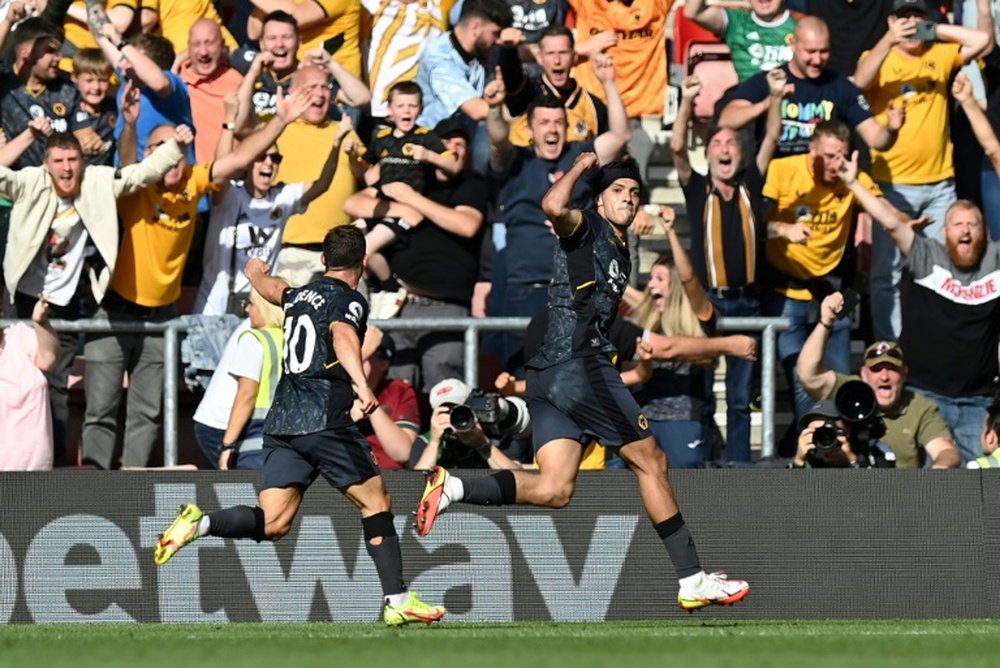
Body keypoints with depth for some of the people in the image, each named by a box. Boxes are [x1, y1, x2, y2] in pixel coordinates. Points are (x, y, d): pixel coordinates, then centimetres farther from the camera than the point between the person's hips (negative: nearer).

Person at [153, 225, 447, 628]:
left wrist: (256, 272, 69)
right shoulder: (350, 301, -2)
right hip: (325, 420, -6)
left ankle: (199, 524, -22)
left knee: (273, 524, 0)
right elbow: (342, 337, -24)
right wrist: (361, 384, -40)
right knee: (375, 501, 5)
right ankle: (397, 601, 2)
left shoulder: (299, 296, 21)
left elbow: (272, 289, 44)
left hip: (282, 423, 7)